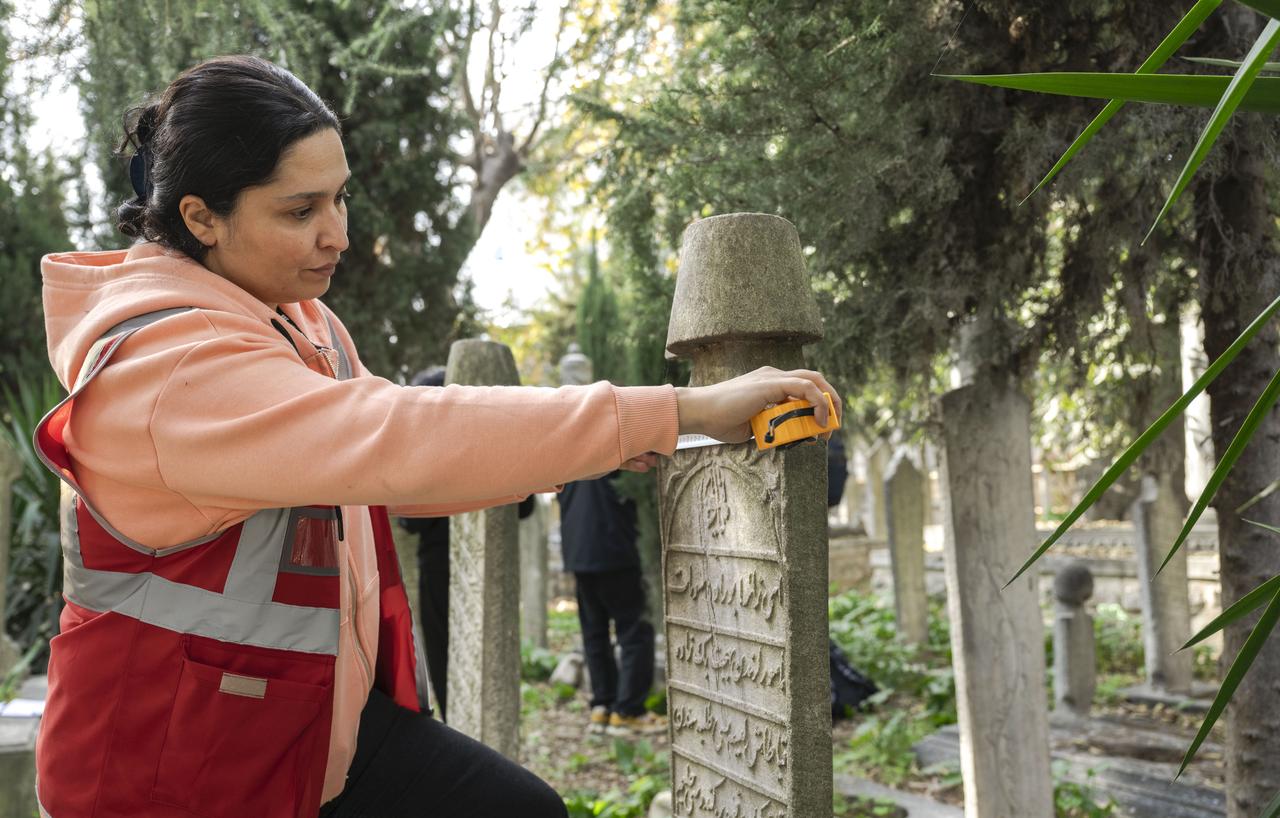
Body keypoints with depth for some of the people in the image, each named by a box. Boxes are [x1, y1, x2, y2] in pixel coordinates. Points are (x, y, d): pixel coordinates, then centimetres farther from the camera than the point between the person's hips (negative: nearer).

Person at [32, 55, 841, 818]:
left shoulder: (300, 322, 6)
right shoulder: (166, 363, -25)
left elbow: (374, 467, 8)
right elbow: (404, 440, -35)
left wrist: (603, 445, -4)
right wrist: (678, 411, -34)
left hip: (327, 719, 8)